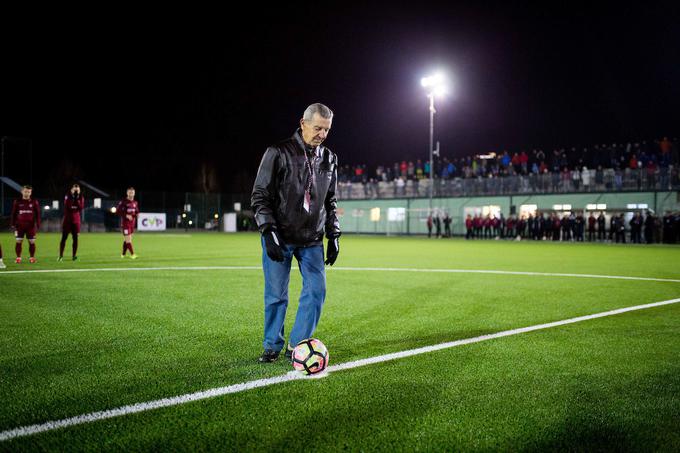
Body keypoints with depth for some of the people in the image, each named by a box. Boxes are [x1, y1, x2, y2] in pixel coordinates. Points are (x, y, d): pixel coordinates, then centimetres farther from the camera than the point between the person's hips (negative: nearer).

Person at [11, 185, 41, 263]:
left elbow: (37, 214, 5)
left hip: (31, 225, 0)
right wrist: (13, 224, 4)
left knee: (32, 242, 1)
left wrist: (38, 225, 0)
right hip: (20, 225, 0)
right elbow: (13, 214, 8)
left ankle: (32, 257, 11)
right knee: (19, 241, -1)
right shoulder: (17, 202, 4)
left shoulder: (34, 202, 3)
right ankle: (18, 258, 8)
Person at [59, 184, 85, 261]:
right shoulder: (67, 196, -2)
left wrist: (77, 199, -17)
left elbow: (81, 208, -11)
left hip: (76, 221, 2)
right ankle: (61, 256, 2)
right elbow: (67, 206, -19)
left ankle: (74, 255, 4)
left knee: (75, 238, -1)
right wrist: (72, 197, -21)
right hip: (67, 220, -2)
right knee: (64, 238, -2)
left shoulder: (81, 198, 4)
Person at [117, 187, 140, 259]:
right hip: (125, 222, -6)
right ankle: (132, 254, -8)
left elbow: (136, 211, 20)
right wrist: (126, 215, -21)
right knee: (128, 239, -9)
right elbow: (118, 211, -13)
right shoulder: (123, 202, -11)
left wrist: (137, 214, -3)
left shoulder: (135, 202, 8)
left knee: (126, 239, 14)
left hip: (132, 223, 6)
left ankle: (123, 254, 24)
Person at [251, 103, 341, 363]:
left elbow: (330, 202, 17)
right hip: (279, 238, -4)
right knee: (276, 295, 1)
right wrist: (269, 232, -17)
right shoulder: (279, 153, -8)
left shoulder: (328, 159, 9)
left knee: (316, 289, -4)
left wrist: (333, 236, 10)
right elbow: (260, 196, -8)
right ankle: (272, 346, 19)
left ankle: (296, 345, 10)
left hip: (312, 240, 4)